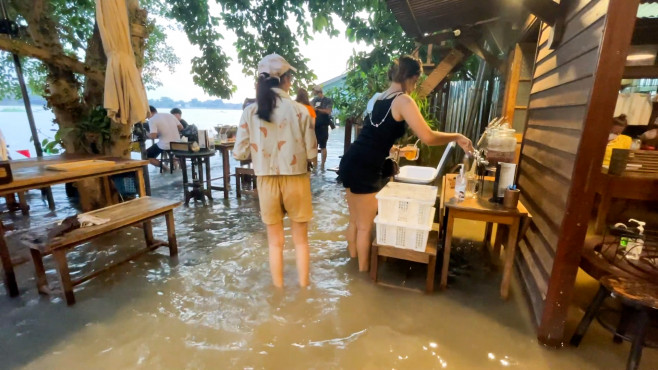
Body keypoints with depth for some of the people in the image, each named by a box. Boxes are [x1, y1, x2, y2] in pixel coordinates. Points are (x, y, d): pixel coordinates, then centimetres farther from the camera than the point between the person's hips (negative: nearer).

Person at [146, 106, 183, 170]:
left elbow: (153, 136, -20)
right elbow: (181, 127, 9)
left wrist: (148, 135, 2)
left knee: (146, 156, 13)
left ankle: (164, 167, -4)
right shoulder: (170, 114, 8)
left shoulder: (152, 120, -10)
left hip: (165, 145, -7)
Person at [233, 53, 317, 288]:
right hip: (296, 180, -1)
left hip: (266, 182, 2)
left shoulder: (250, 112, -6)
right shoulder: (299, 111, -11)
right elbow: (311, 153, -8)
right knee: (301, 240, 18)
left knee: (275, 242, 19)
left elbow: (240, 154, -4)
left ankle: (279, 290, 33)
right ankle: (303, 288, 31)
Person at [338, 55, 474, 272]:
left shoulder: (379, 97, 17)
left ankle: (353, 261, 38)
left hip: (351, 162, 9)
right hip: (366, 169, -9)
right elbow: (428, 138, -13)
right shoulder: (403, 101, -9)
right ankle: (363, 270, 26)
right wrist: (457, 137, 3)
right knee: (365, 226, 8)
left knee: (355, 221, 21)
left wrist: (393, 148, 37)